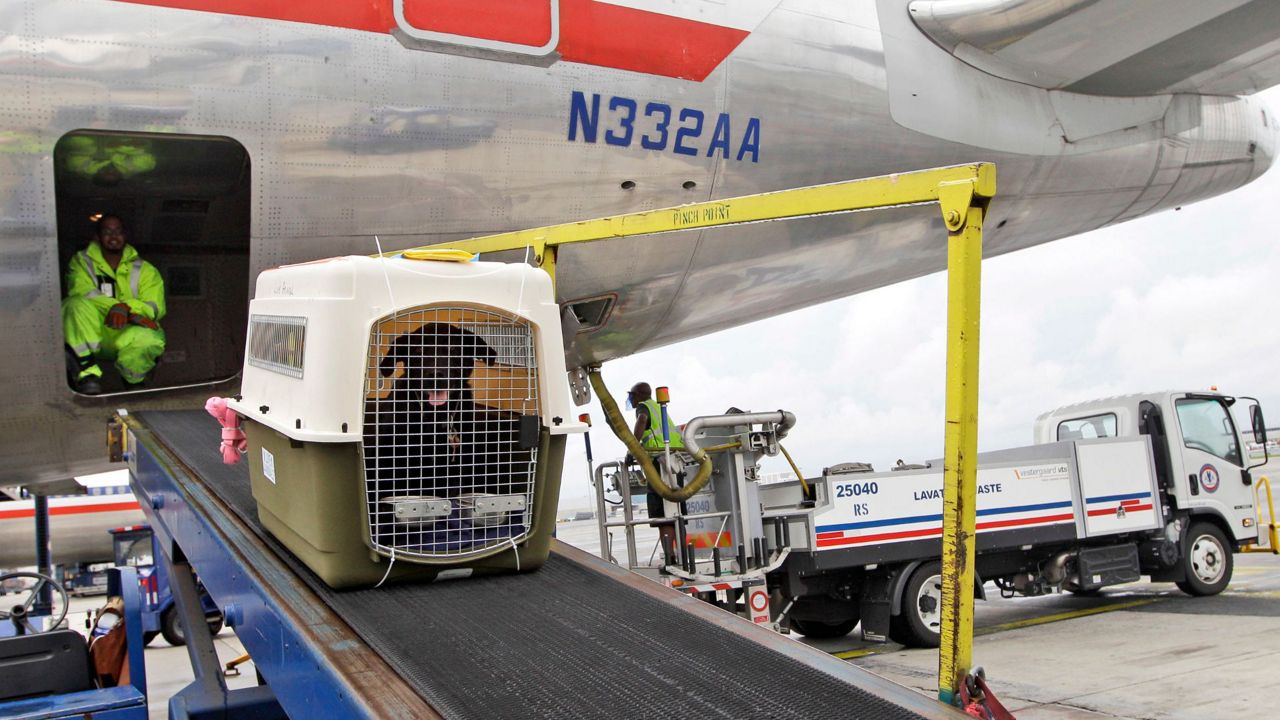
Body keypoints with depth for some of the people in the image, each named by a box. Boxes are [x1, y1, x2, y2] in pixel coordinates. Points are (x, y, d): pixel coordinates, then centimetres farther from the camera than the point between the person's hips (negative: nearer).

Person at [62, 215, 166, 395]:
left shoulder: (145, 270, 15)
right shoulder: (82, 261, 14)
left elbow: (155, 306, -2)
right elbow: (81, 292, -7)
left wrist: (126, 307, -25)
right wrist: (114, 307, -25)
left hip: (126, 335, 0)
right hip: (89, 333, 0)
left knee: (151, 339, -36)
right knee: (77, 305, -33)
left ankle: (133, 382, -4)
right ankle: (88, 370, -28)